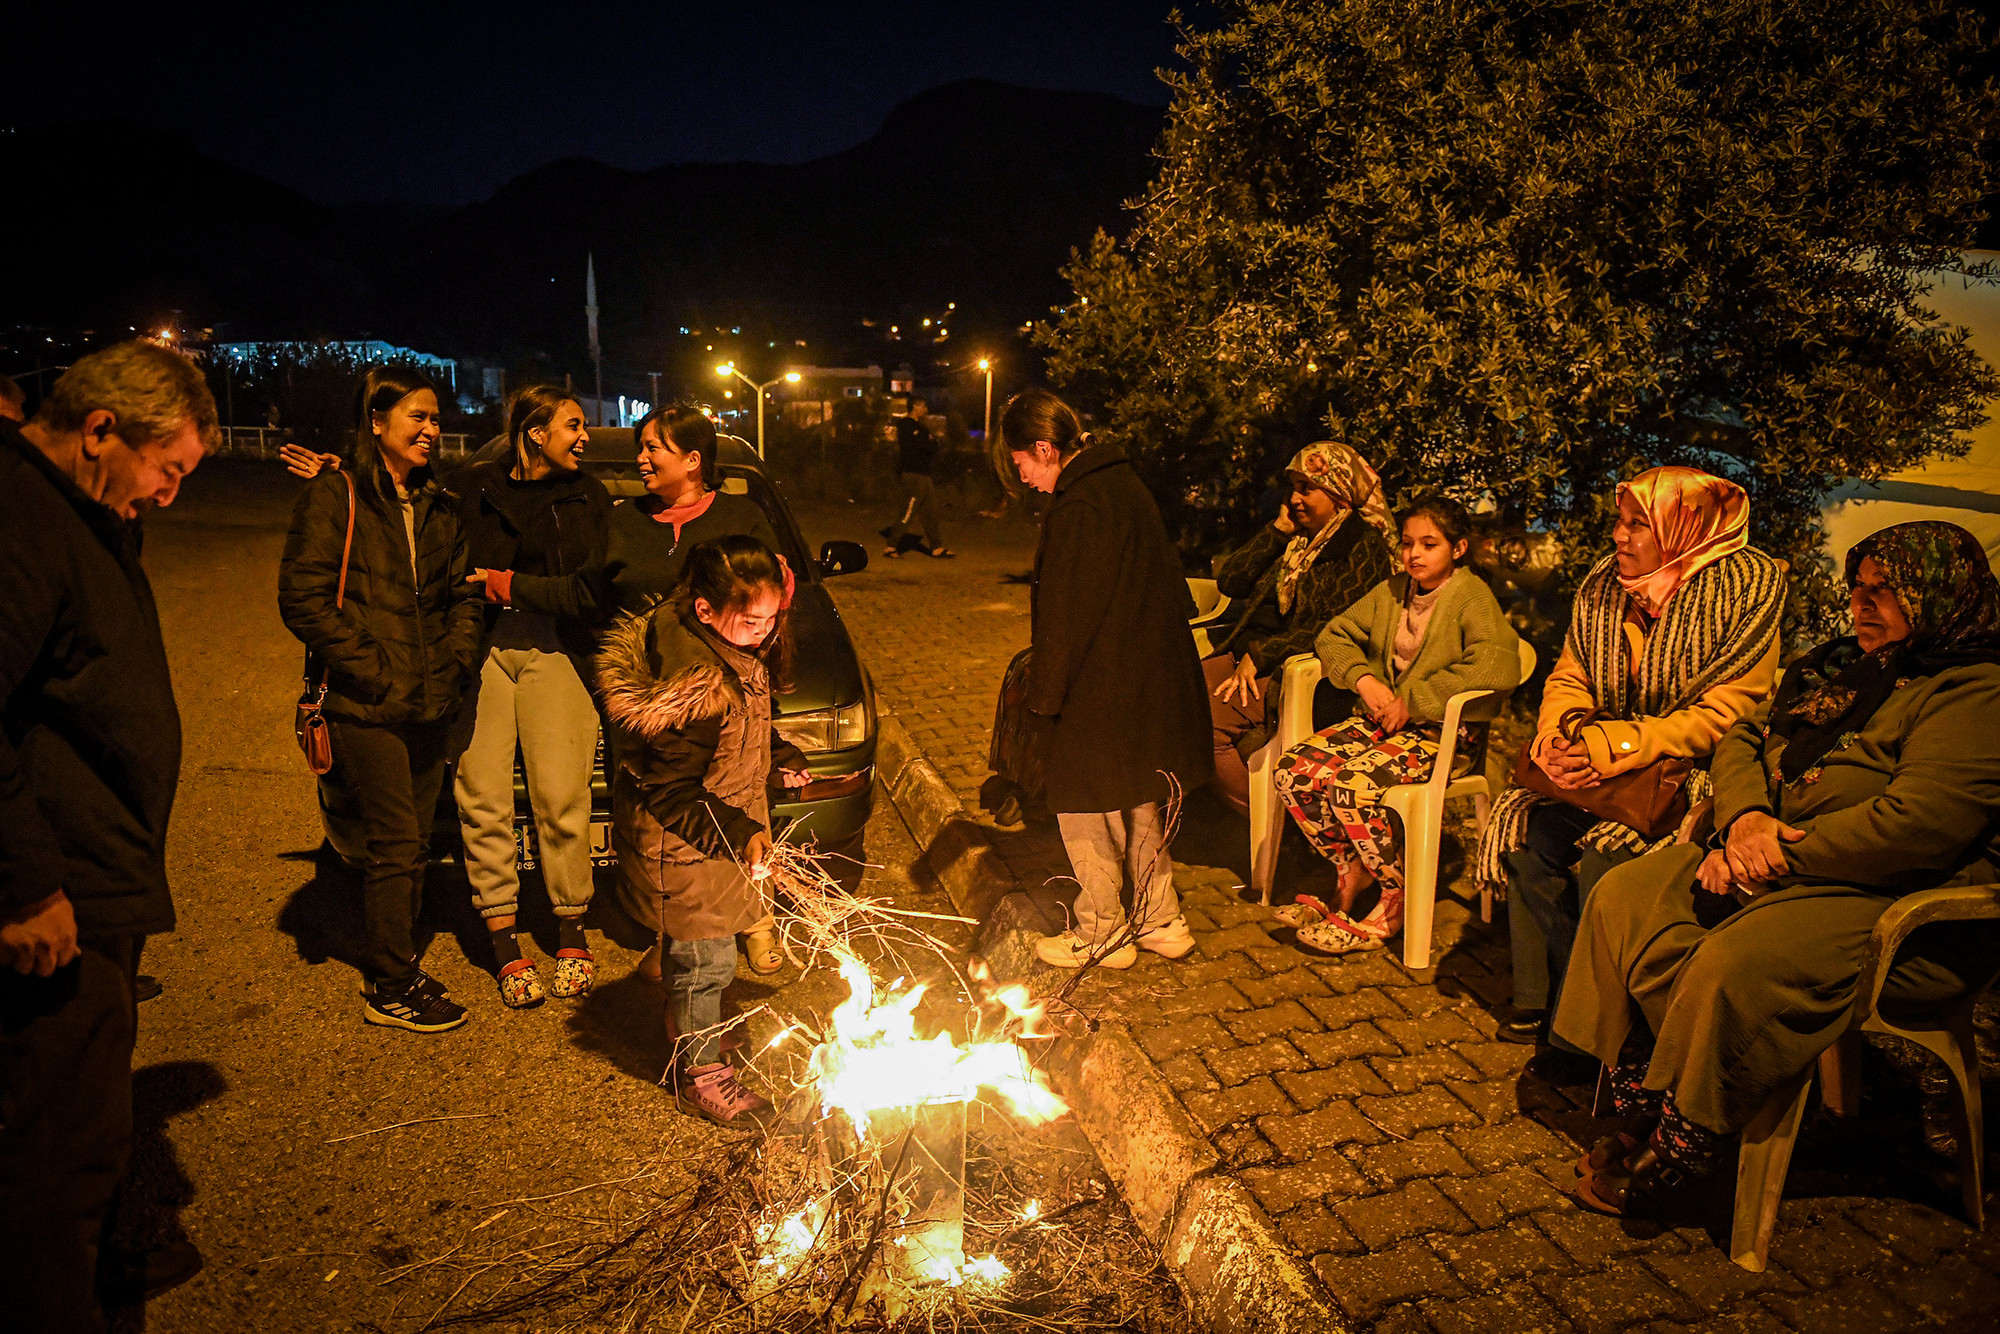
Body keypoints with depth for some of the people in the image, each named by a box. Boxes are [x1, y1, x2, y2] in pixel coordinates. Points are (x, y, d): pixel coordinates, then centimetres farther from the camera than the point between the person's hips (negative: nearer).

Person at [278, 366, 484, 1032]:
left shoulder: (438, 506, 15)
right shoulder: (335, 497, -4)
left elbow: (463, 594, 19)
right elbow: (303, 597, -10)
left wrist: (455, 665, 3)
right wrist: (374, 671, -14)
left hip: (429, 705, 6)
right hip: (367, 704, -6)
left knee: (412, 842, 11)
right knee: (396, 842, -3)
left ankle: (392, 966, 26)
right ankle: (392, 990, 11)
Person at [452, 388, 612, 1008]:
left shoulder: (588, 497, 15)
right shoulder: (470, 489, 12)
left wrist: (512, 586, 1)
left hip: (557, 654, 0)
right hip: (480, 651, 0)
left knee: (562, 800, -7)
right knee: (483, 799, -5)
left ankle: (572, 934, 9)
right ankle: (505, 945, 4)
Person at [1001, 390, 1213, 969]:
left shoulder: (1078, 511, -21)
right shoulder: (1126, 486, 9)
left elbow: (1064, 618, -20)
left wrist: (1044, 696, -10)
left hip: (1099, 693, -9)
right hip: (1152, 682, 9)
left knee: (1085, 811, 6)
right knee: (1139, 806, 19)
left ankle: (1101, 934, 19)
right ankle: (1160, 920, 29)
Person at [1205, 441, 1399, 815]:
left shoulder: (1363, 546, -2)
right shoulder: (1294, 538, 22)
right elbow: (1229, 581, 13)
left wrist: (1261, 655, -17)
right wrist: (1278, 530, 7)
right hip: (1247, 656, 8)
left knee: (1202, 717, -27)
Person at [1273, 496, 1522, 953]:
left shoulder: (1473, 598, -8)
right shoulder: (1391, 590, 13)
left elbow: (1498, 667, -24)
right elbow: (1335, 635, 16)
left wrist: (1413, 701, -20)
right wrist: (1364, 679, -6)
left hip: (1444, 732, -7)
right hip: (1381, 720, 7)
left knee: (1353, 785, -31)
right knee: (1295, 770, -16)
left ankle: (1398, 901, -10)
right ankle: (1352, 870, 2)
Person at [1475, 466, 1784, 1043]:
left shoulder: (1747, 586, -11)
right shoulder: (1605, 583, 7)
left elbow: (1726, 712, -17)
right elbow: (1569, 677, 9)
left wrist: (1621, 746, -26)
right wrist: (1558, 736, -14)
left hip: (1691, 771, -5)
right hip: (1601, 763, 6)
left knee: (1607, 851, -28)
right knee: (1525, 827, -19)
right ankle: (1540, 998, -3)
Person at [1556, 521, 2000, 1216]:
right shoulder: (1839, 664, 16)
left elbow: (1914, 828, -25)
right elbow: (1743, 738, 15)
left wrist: (1776, 856, -18)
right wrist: (1746, 819, -6)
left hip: (1901, 910, -9)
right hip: (1772, 866, 9)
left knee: (1734, 964, -34)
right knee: (1623, 895, -9)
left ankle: (1671, 1155, -13)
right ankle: (1642, 1105, -5)